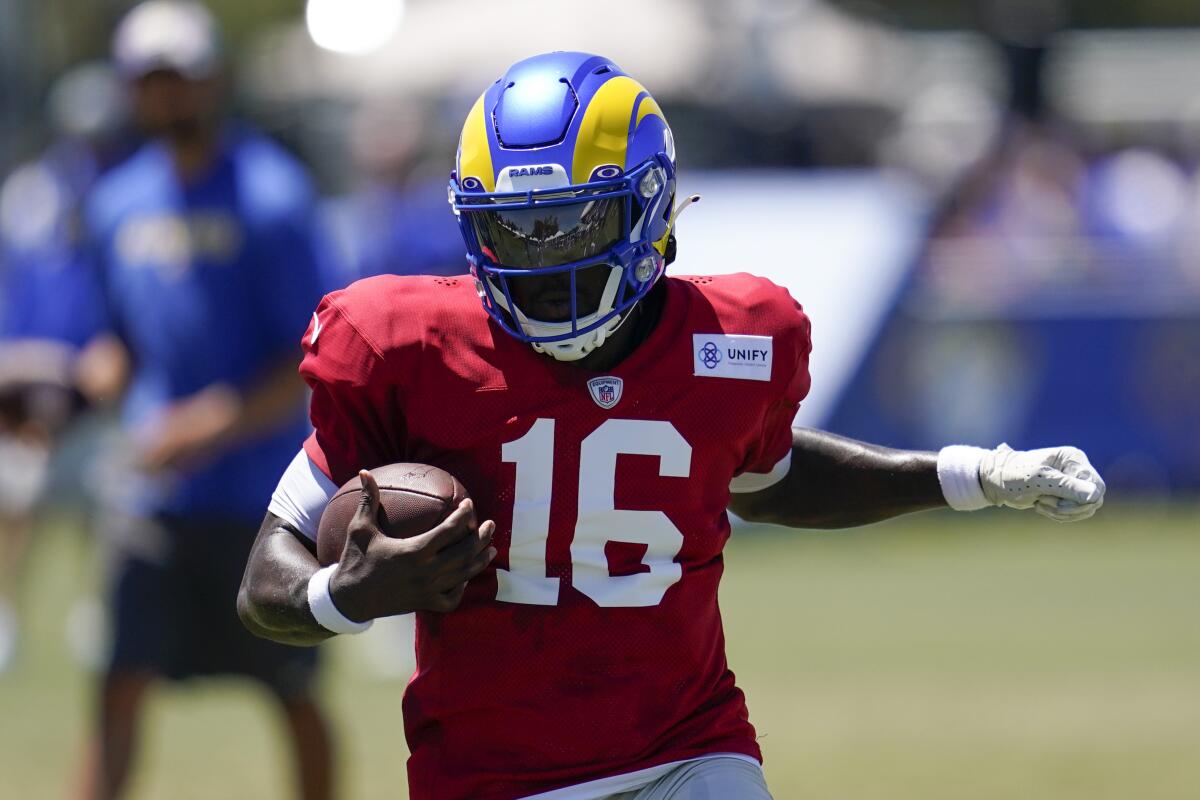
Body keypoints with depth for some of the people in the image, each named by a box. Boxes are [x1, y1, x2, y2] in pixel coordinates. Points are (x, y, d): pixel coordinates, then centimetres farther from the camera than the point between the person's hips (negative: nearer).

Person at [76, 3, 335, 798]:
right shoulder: (120, 202, 8)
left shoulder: (269, 195, -10)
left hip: (262, 489, -4)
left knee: (294, 694, 7)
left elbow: (314, 361, -13)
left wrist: (214, 425, -23)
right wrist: (96, 375, 0)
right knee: (121, 687, -6)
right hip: (154, 493, 4)